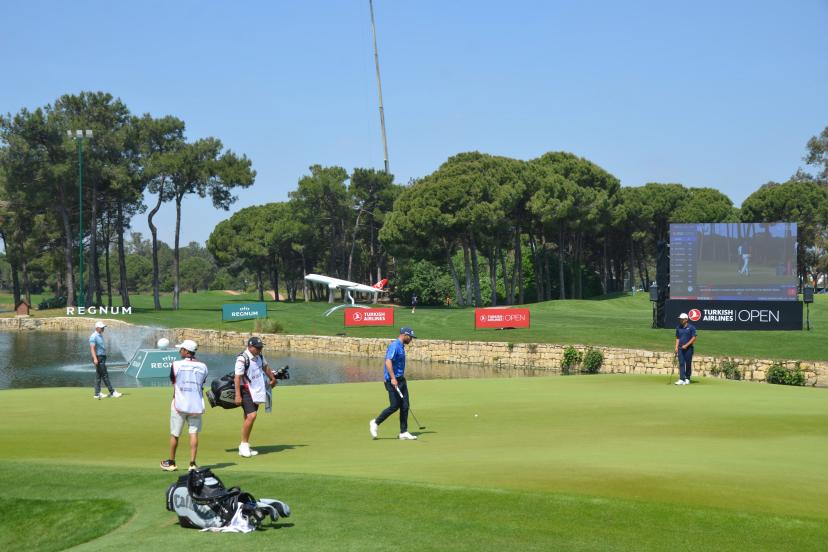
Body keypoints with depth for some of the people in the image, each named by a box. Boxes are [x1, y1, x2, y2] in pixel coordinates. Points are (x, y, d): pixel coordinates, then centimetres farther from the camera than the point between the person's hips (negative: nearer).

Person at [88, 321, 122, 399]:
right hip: (98, 358, -10)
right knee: (105, 375, -7)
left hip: (102, 357, 10)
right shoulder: (94, 337, -14)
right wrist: (95, 359, -31)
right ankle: (112, 392, -5)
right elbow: (92, 348, -21)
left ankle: (97, 394, 12)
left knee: (98, 376, 10)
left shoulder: (100, 335, 16)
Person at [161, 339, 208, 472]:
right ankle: (192, 463, 0)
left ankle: (171, 462, 21)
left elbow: (173, 381, 6)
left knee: (174, 434, 10)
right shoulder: (202, 366, 2)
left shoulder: (176, 365, -7)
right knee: (194, 433, 5)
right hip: (196, 405, 2)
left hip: (179, 404, -2)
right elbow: (202, 384, 8)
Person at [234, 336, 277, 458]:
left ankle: (245, 447, 14)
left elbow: (265, 367, 27)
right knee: (251, 416, -20)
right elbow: (237, 377, -21)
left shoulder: (259, 356, 8)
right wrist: (238, 395, -25)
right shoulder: (242, 359, -18)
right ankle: (243, 445, -12)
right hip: (246, 392, -8)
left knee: (249, 418, 9)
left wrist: (273, 379, 40)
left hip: (257, 392, 8)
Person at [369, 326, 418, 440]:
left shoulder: (401, 347, 17)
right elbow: (388, 362, -25)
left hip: (401, 380, 9)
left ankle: (404, 433, 7)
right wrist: (393, 378, -31)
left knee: (405, 406, 4)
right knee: (394, 406, -7)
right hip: (393, 381, -9)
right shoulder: (394, 345, -14)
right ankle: (375, 423, 10)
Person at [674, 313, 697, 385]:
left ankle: (687, 379, 13)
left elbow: (694, 338, -8)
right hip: (680, 348, 4)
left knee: (688, 364, 3)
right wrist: (676, 347, 4)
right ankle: (681, 379, -8)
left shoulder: (691, 327, -4)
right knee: (681, 364, -4)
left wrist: (686, 345, -15)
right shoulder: (678, 328, 10)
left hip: (688, 348, -4)